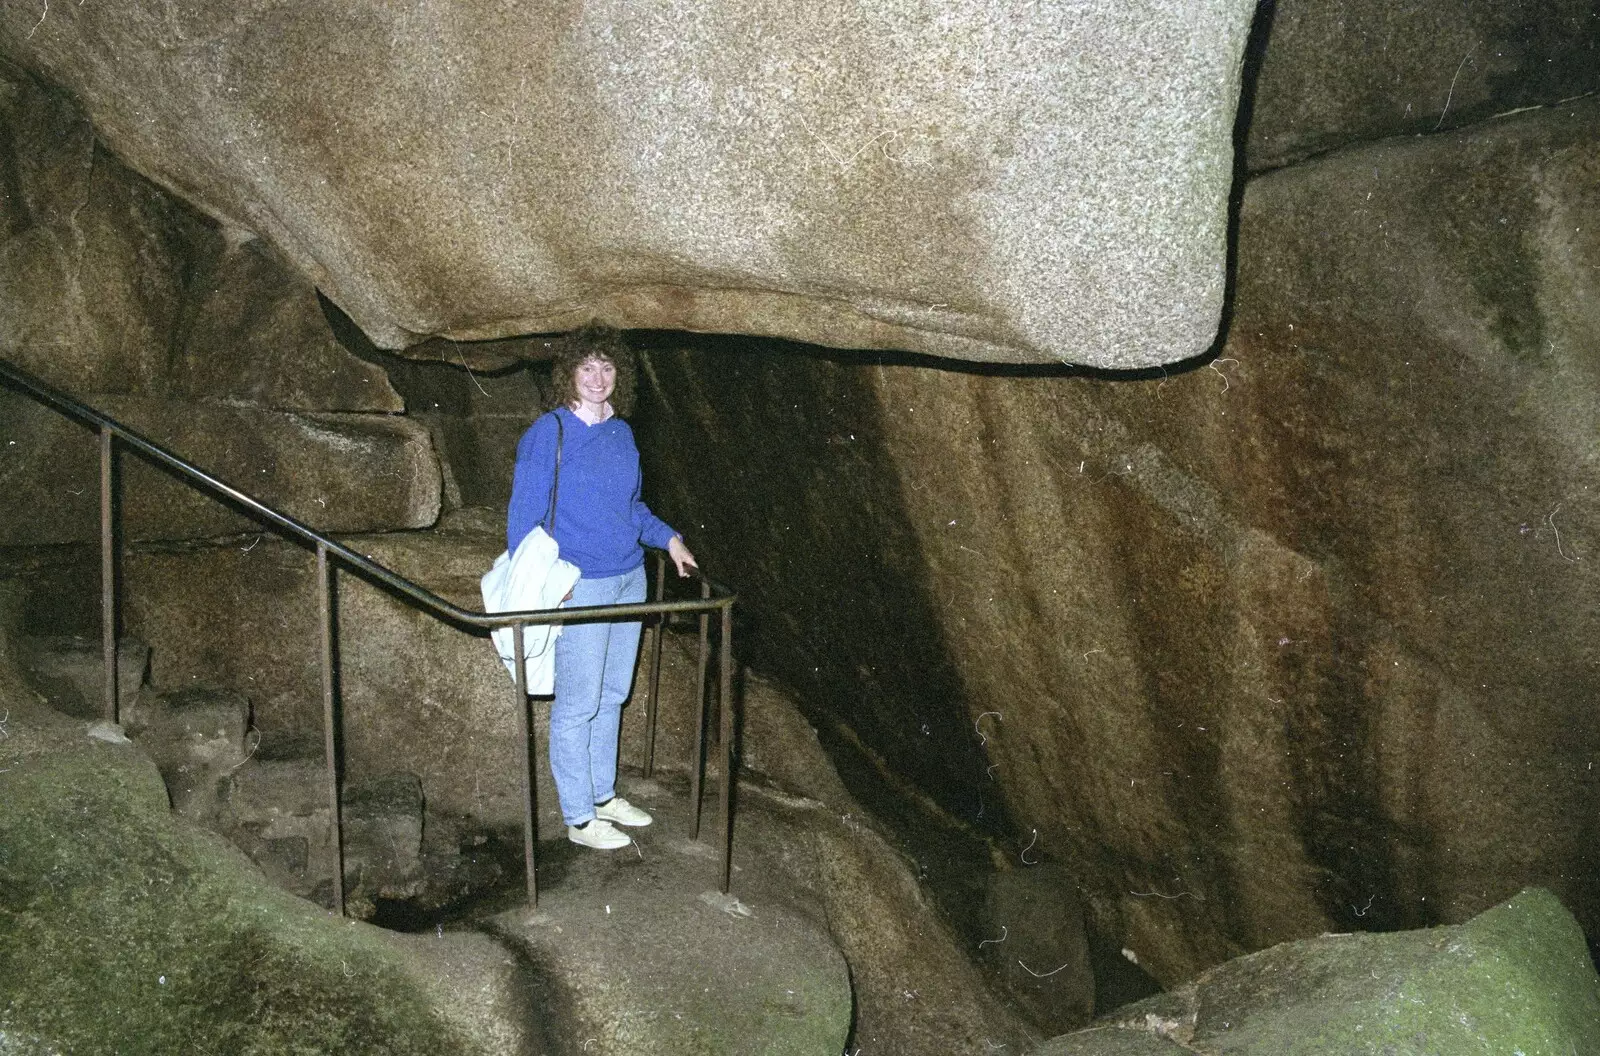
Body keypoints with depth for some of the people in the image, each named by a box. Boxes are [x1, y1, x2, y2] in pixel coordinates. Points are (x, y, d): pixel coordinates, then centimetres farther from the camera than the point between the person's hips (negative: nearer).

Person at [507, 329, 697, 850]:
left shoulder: (621, 433, 9)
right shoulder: (549, 432, -10)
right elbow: (524, 512, -12)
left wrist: (668, 537, 13)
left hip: (629, 580, 7)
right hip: (580, 587, -7)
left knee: (612, 695, 17)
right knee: (578, 703, 1)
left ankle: (602, 794, 32)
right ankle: (579, 818, 13)